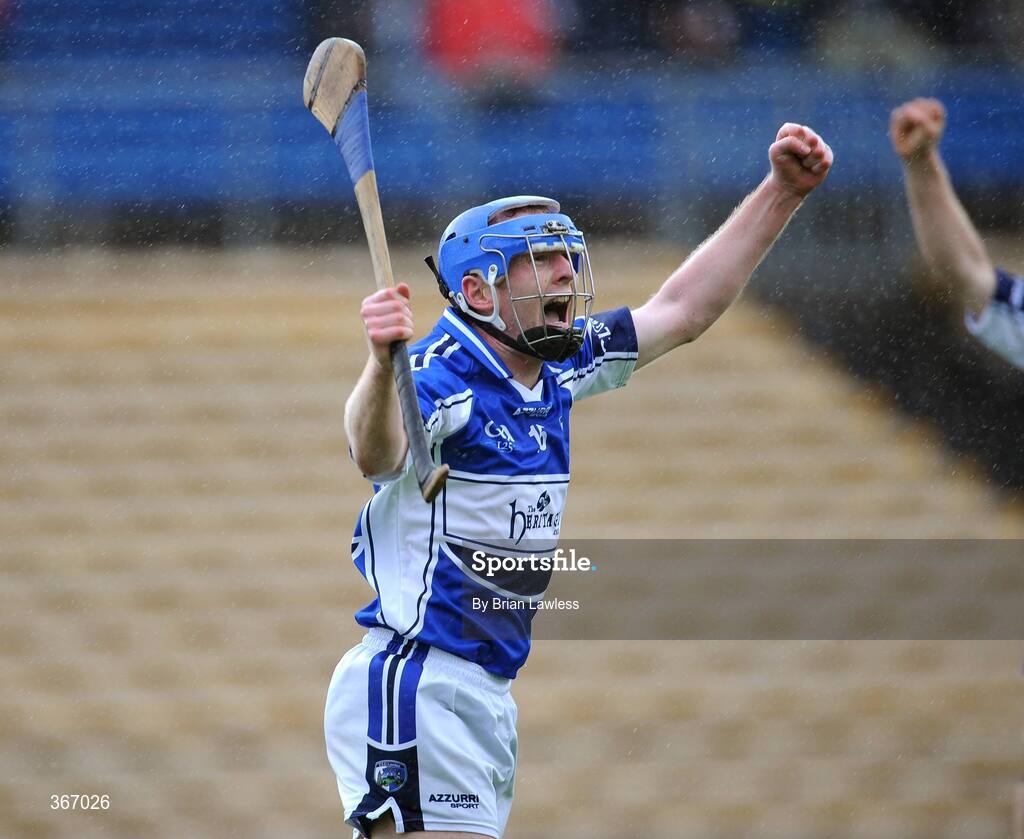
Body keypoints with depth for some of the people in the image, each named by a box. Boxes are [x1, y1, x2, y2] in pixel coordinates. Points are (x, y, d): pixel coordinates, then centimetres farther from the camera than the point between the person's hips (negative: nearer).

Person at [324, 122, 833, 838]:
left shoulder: (556, 371, 10)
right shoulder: (436, 378, -17)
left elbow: (685, 309, 20)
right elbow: (377, 455, -40)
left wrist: (783, 191, 14)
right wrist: (382, 369, -61)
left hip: (491, 694, 9)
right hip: (417, 687, -9)